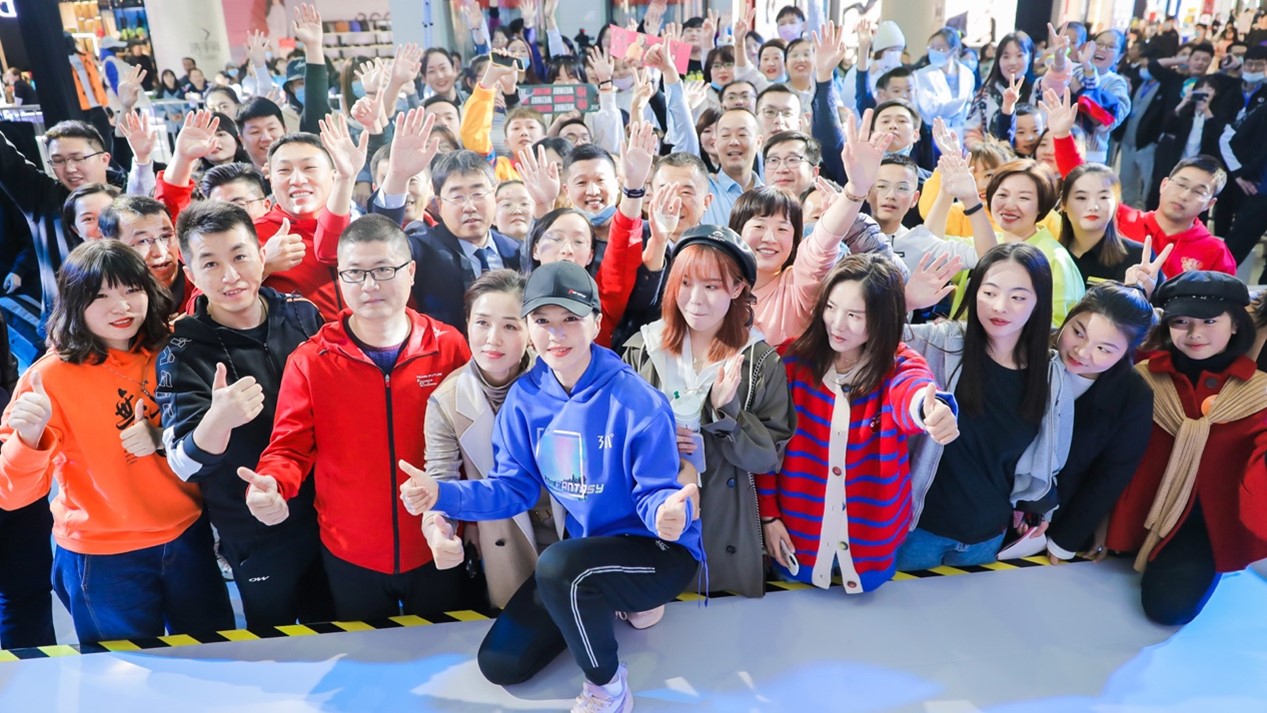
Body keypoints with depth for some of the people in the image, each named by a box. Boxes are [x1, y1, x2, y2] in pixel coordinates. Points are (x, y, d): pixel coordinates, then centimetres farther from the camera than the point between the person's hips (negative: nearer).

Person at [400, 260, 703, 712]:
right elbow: (515, 488, -3)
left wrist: (668, 511, -45)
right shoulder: (525, 398, -6)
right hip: (587, 550, 6)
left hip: (659, 550, -6)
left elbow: (654, 493, -20)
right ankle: (604, 605, 26)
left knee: (557, 566, -37)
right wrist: (444, 494, -19)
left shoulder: (637, 401, -24)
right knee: (500, 665, 7)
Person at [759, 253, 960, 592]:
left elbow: (913, 389, -40)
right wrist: (768, 514, -5)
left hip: (871, 534, 0)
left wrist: (930, 408, -64)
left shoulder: (900, 365, -14)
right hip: (797, 530, 0)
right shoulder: (794, 359, -13)